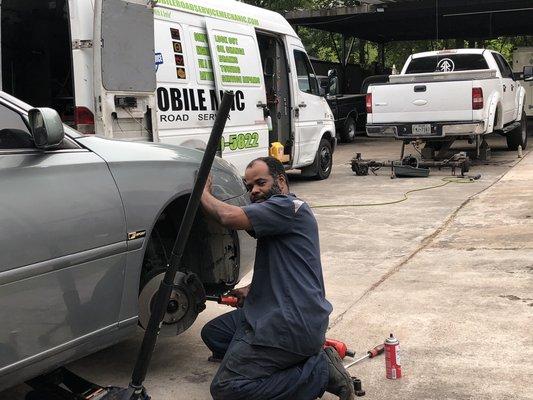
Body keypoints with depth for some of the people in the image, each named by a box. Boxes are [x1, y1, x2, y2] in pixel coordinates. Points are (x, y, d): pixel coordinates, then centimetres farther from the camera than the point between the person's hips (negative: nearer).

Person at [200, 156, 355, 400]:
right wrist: (251, 290, 17)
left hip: (292, 325, -11)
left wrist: (203, 192, -5)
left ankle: (319, 372, -9)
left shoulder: (288, 206, -12)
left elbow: (229, 216, -23)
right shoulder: (277, 216, 22)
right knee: (212, 333, 18)